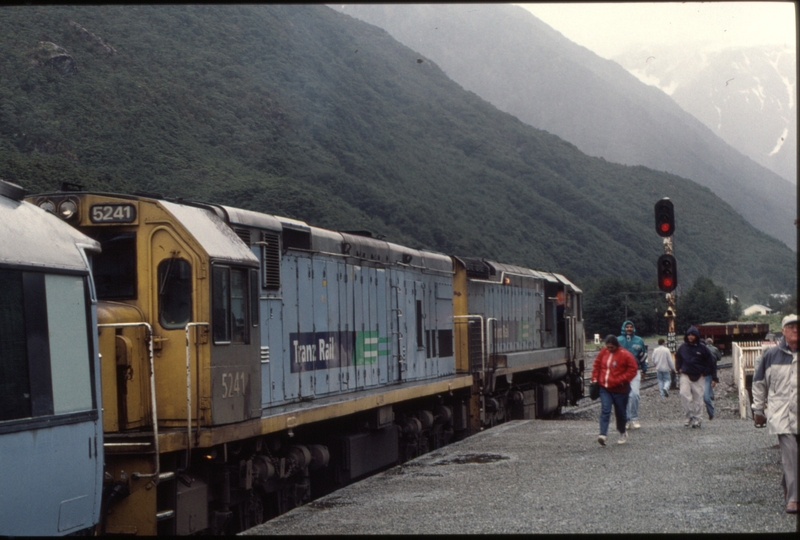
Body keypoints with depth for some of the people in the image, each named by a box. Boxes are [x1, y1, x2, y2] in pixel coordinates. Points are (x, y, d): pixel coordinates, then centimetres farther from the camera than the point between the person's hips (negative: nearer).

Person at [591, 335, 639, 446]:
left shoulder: (625, 355, -11)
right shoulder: (603, 352, 4)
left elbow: (633, 369, -9)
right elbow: (596, 364, 16)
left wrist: (621, 380, -16)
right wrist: (595, 379, 8)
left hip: (619, 389, -3)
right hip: (604, 388, 3)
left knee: (620, 412, 9)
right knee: (605, 410, -11)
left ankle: (622, 433, 30)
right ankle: (603, 434, -21)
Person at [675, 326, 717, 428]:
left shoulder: (702, 348, -4)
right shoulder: (683, 347, 5)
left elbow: (711, 362, 0)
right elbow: (678, 359, 25)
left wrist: (714, 378, -4)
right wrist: (679, 369, 10)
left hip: (699, 377, -2)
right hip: (685, 375, 2)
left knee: (698, 398, 1)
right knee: (684, 393, -18)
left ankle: (696, 419, 10)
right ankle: (689, 415, -9)